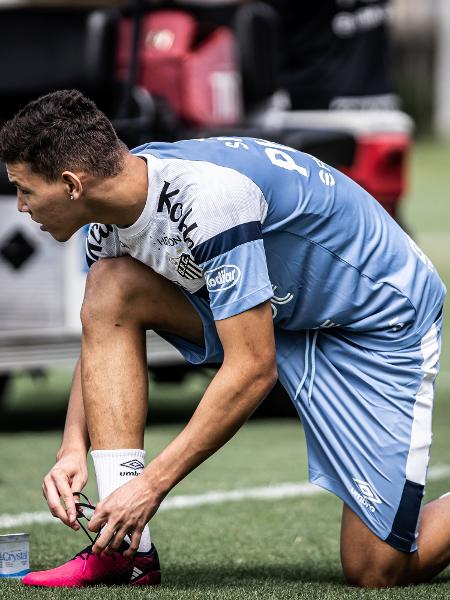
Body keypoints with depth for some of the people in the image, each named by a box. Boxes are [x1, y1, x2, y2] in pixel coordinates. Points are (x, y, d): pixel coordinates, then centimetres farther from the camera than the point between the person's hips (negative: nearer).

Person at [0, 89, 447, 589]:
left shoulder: (208, 197, -34)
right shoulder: (113, 205, -8)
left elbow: (253, 370, -32)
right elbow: (102, 334, 6)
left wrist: (152, 482, -29)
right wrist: (73, 448, -10)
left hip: (382, 319, -8)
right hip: (277, 310, 8)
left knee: (377, 572, -13)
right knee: (110, 287, -14)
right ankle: (126, 549, -15)